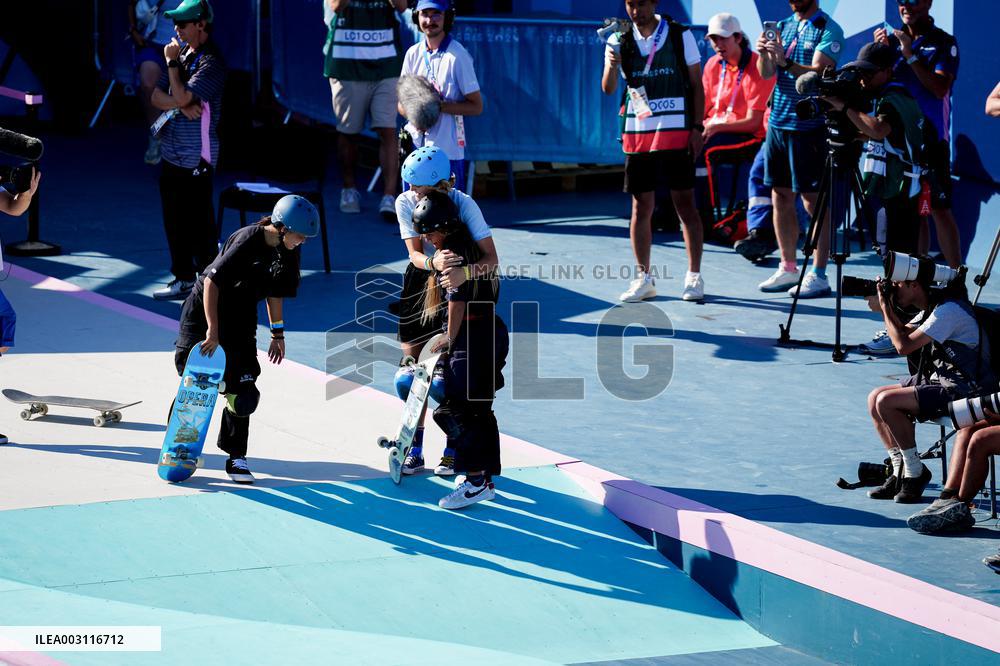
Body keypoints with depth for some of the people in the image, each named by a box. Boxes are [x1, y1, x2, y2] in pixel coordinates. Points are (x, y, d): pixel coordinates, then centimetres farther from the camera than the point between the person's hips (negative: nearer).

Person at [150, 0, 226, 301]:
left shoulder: (211, 62, -13)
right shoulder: (183, 54, 13)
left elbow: (182, 97, -22)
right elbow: (157, 97, 9)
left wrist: (172, 63, -11)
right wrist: (182, 105, -11)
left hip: (196, 158, -9)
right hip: (172, 152, 9)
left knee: (199, 223, -5)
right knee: (175, 221, 14)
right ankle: (183, 278, 25)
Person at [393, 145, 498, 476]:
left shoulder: (463, 204, -27)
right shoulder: (405, 203, -18)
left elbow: (491, 257, -32)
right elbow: (415, 253, -22)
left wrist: (464, 272, -53)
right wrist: (433, 262, -46)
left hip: (459, 287, -3)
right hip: (421, 281, 3)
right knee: (412, 370, 3)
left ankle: (453, 449, 12)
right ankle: (415, 448, 15)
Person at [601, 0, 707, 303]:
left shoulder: (680, 35, 0)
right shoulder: (619, 41, 5)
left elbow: (696, 84, 3)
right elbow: (608, 88, -3)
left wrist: (697, 127, -5)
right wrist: (612, 66, -24)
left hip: (676, 132, -2)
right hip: (637, 133, 2)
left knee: (685, 203, -2)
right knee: (641, 207, 5)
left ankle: (693, 277, 5)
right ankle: (644, 278, 12)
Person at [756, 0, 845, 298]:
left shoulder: (828, 30, -7)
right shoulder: (783, 27, 13)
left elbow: (818, 73, -19)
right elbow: (766, 73, 7)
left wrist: (787, 63, -34)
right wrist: (763, 53, -14)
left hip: (809, 126, -7)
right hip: (778, 122, 7)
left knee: (813, 200, -5)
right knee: (781, 197, 10)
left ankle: (818, 275, -2)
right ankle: (788, 269, 19)